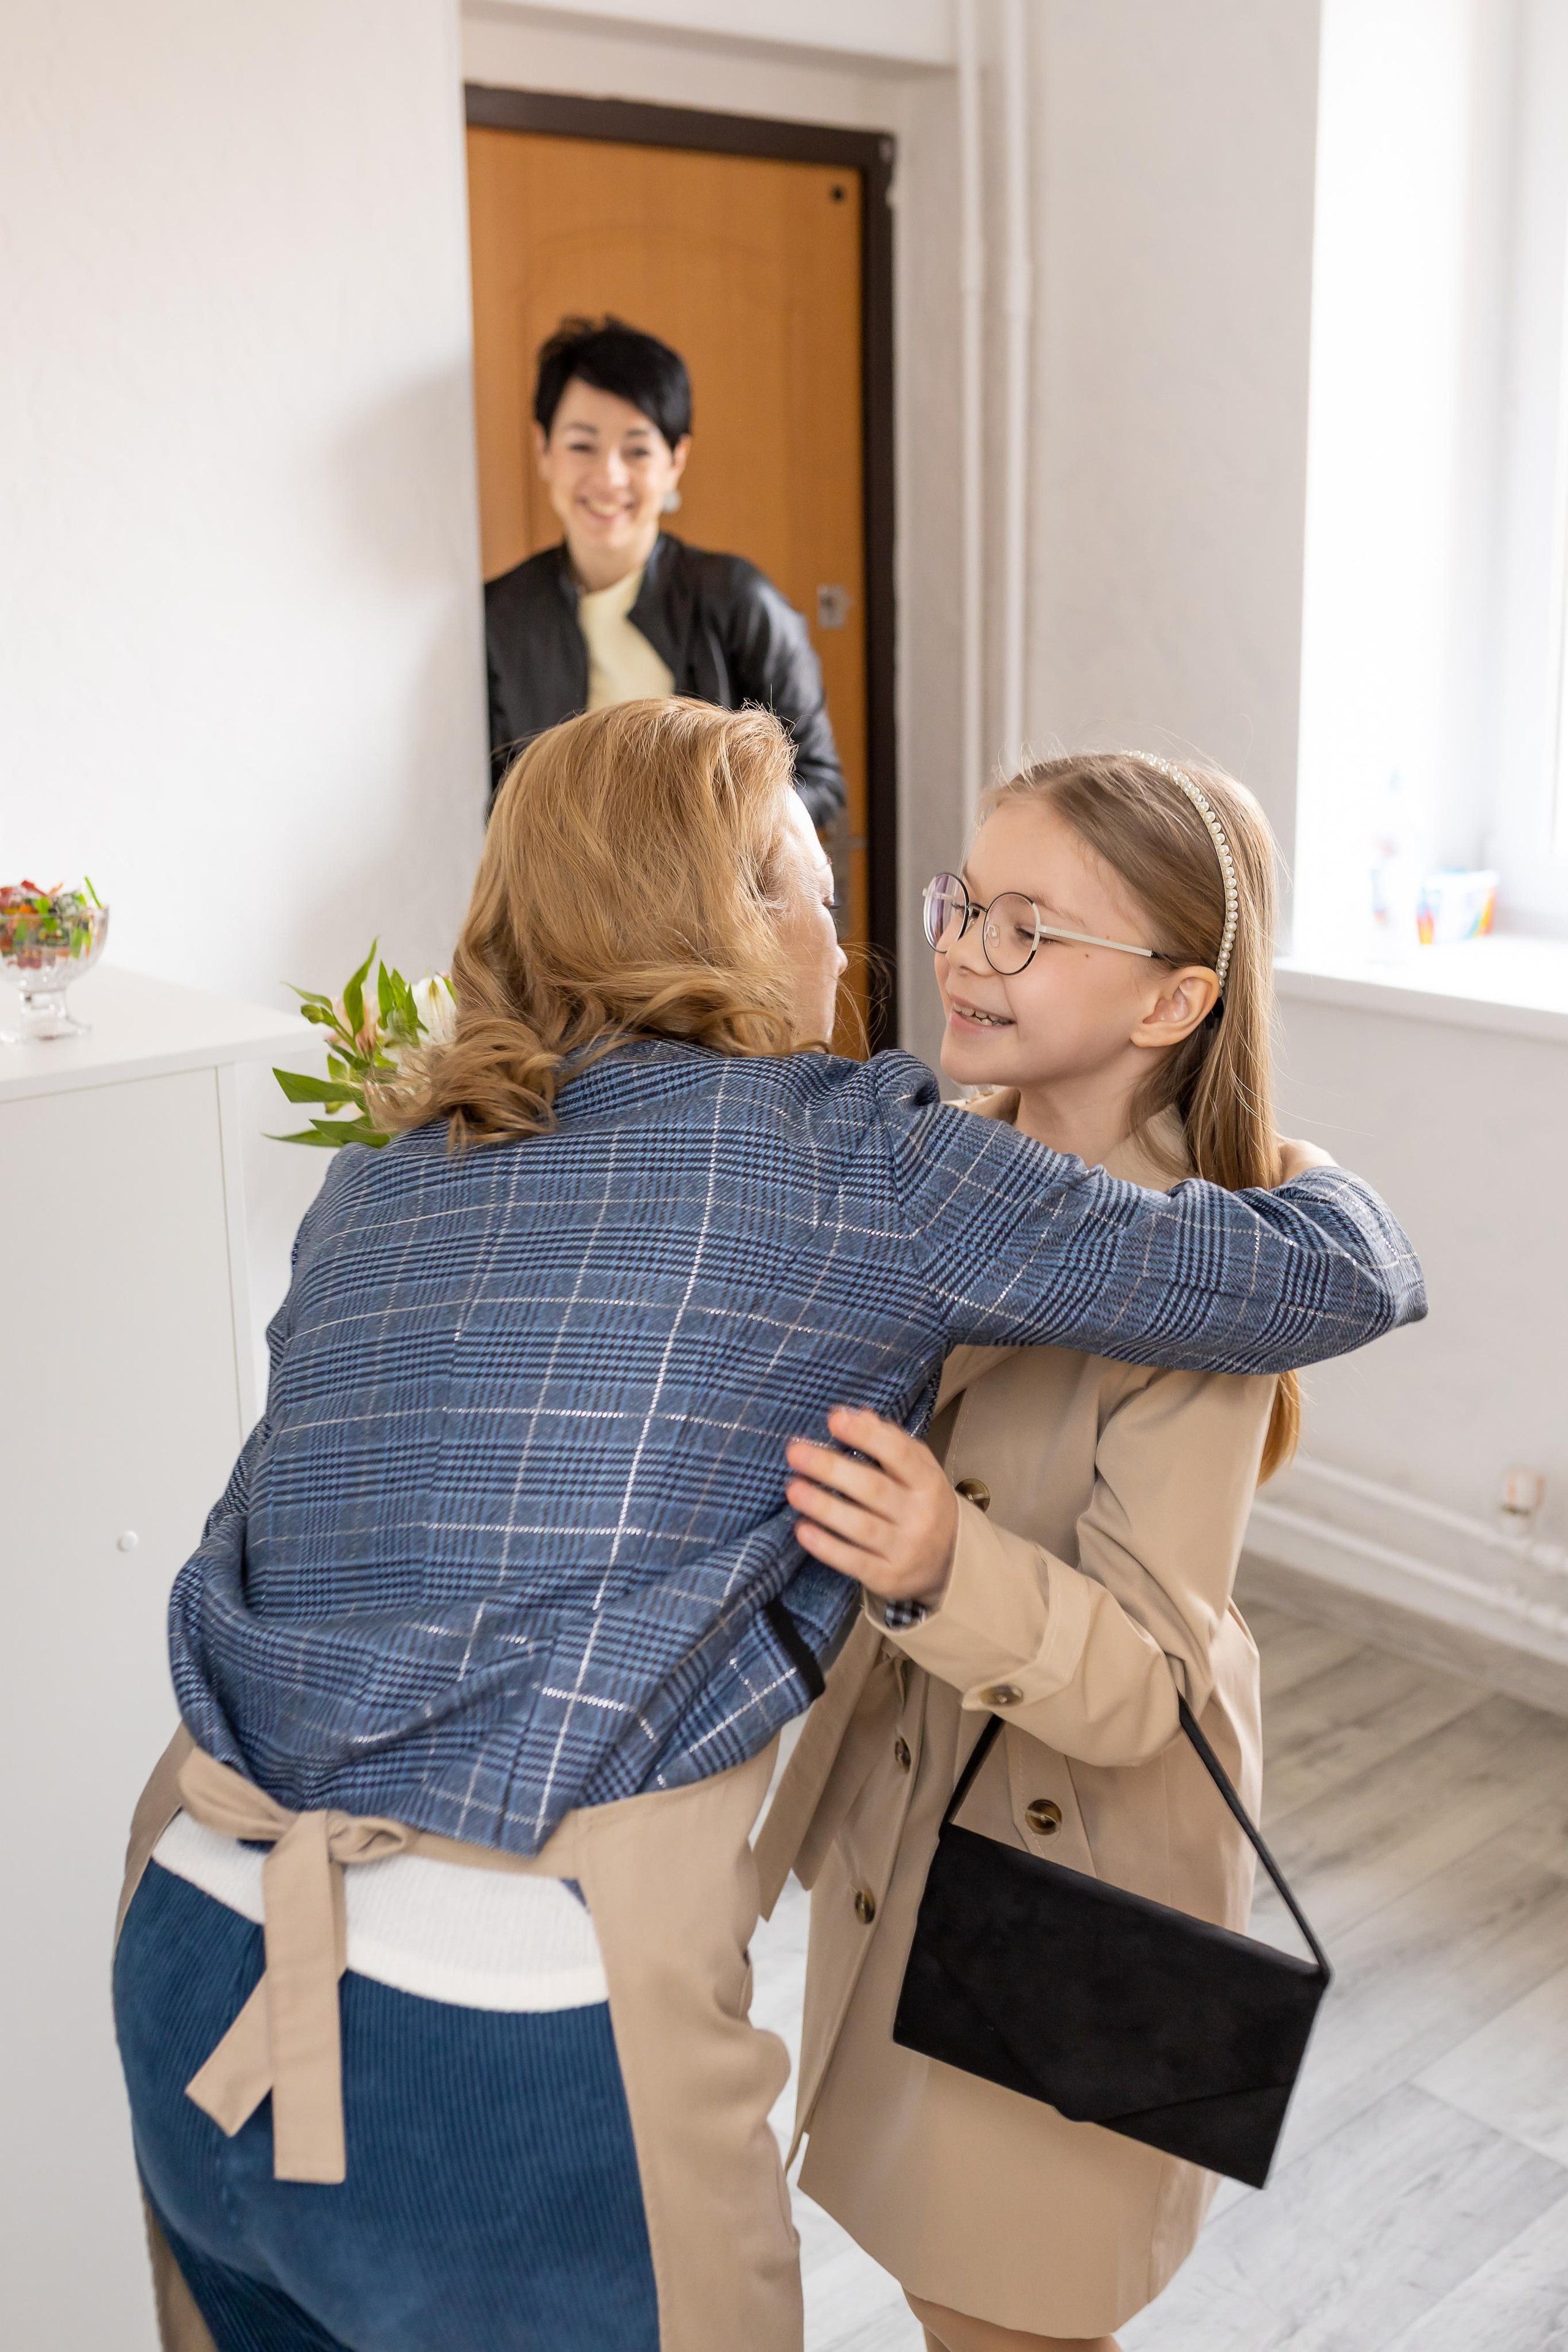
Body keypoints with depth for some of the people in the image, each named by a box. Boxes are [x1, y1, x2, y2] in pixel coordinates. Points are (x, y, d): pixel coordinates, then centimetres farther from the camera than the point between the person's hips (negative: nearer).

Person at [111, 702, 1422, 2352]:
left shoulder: (374, 1182, 11)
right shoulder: (839, 1160, -5)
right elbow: (1335, 1280, -1)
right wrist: (1319, 1185, 23)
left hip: (189, 1973, 6)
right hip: (517, 2059, -6)